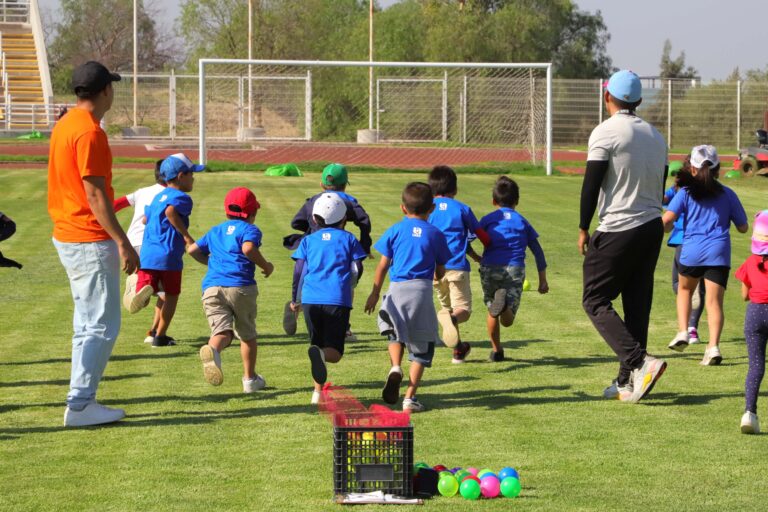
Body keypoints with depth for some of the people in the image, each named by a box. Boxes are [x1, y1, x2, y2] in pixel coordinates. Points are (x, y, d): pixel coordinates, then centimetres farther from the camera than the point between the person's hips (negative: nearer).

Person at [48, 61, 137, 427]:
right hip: (91, 241, -10)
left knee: (88, 324, 15)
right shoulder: (90, 132, -17)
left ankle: (82, 400, 17)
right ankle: (80, 405, -5)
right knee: (102, 326, -5)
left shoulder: (64, 126, 12)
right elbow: (94, 194, -20)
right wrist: (122, 242, -20)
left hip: (67, 237, 10)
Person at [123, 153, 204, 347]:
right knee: (171, 295, 12)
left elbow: (145, 218, 29)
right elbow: (171, 211, -24)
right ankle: (160, 336, 14)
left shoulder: (158, 197, 21)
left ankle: (143, 289, -40)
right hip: (169, 256, -5)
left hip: (147, 253, 5)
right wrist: (186, 235, -18)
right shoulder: (182, 198, -4)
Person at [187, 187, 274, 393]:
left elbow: (192, 249, 24)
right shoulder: (250, 229, 7)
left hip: (212, 287, 3)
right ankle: (249, 378, 22)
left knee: (222, 330, -11)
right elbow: (248, 248, -14)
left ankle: (212, 349, -47)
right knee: (247, 333, 15)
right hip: (241, 286, -3)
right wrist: (265, 266, -1)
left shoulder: (215, 231, 25)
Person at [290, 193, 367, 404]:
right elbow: (357, 270, 6)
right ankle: (320, 354, -36)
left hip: (311, 299, 2)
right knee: (334, 352, 0)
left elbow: (298, 270, 8)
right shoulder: (348, 239, 11)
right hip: (338, 300, -2)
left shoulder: (308, 241, 14)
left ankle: (318, 392, 8)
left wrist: (295, 298, 19)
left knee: (318, 344, 17)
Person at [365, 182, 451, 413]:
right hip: (422, 290, 0)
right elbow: (440, 272, 10)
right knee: (422, 347, 8)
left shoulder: (395, 230, 6)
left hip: (397, 288, 0)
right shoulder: (435, 234, 6)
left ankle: (395, 367, -9)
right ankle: (410, 397, 2)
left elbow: (383, 266, 6)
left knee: (396, 334, 21)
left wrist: (375, 293, 15)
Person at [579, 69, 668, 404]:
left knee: (596, 301, 0)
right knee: (636, 304, 10)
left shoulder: (606, 132, -11)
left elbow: (591, 185, -13)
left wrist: (583, 229, -5)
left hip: (618, 230, -7)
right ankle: (628, 382, 11)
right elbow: (660, 186, 16)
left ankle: (640, 362, -16)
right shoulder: (656, 136, 11)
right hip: (653, 226, 7)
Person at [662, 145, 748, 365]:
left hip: (691, 251, 0)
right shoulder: (727, 194, 9)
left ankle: (683, 332, 14)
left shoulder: (685, 193, 3)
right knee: (714, 301, -4)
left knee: (685, 289, 26)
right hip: (719, 252, 0)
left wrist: (665, 228, 14)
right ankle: (713, 345, -21)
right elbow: (743, 227, 13)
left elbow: (667, 220, -9)